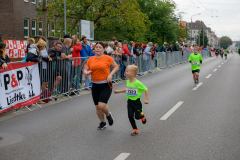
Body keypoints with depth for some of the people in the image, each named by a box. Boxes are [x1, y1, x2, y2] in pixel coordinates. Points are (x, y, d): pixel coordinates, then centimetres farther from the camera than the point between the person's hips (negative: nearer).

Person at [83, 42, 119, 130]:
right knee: (97, 107, 11)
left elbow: (116, 66, 5)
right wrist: (86, 72, -11)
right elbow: (85, 69, 13)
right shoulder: (91, 59, 6)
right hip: (95, 85, 4)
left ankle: (108, 114, 17)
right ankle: (103, 123, 34)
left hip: (106, 85, -4)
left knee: (102, 105, -18)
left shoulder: (107, 58, -4)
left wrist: (110, 74, -10)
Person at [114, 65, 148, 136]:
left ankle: (142, 115, 37)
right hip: (130, 101, 5)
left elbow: (145, 89, -12)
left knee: (137, 116, 1)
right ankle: (135, 129, 14)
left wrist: (146, 99, -13)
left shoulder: (137, 83, -21)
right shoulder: (128, 82, 0)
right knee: (130, 116, 0)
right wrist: (118, 91, 19)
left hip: (137, 101, -5)